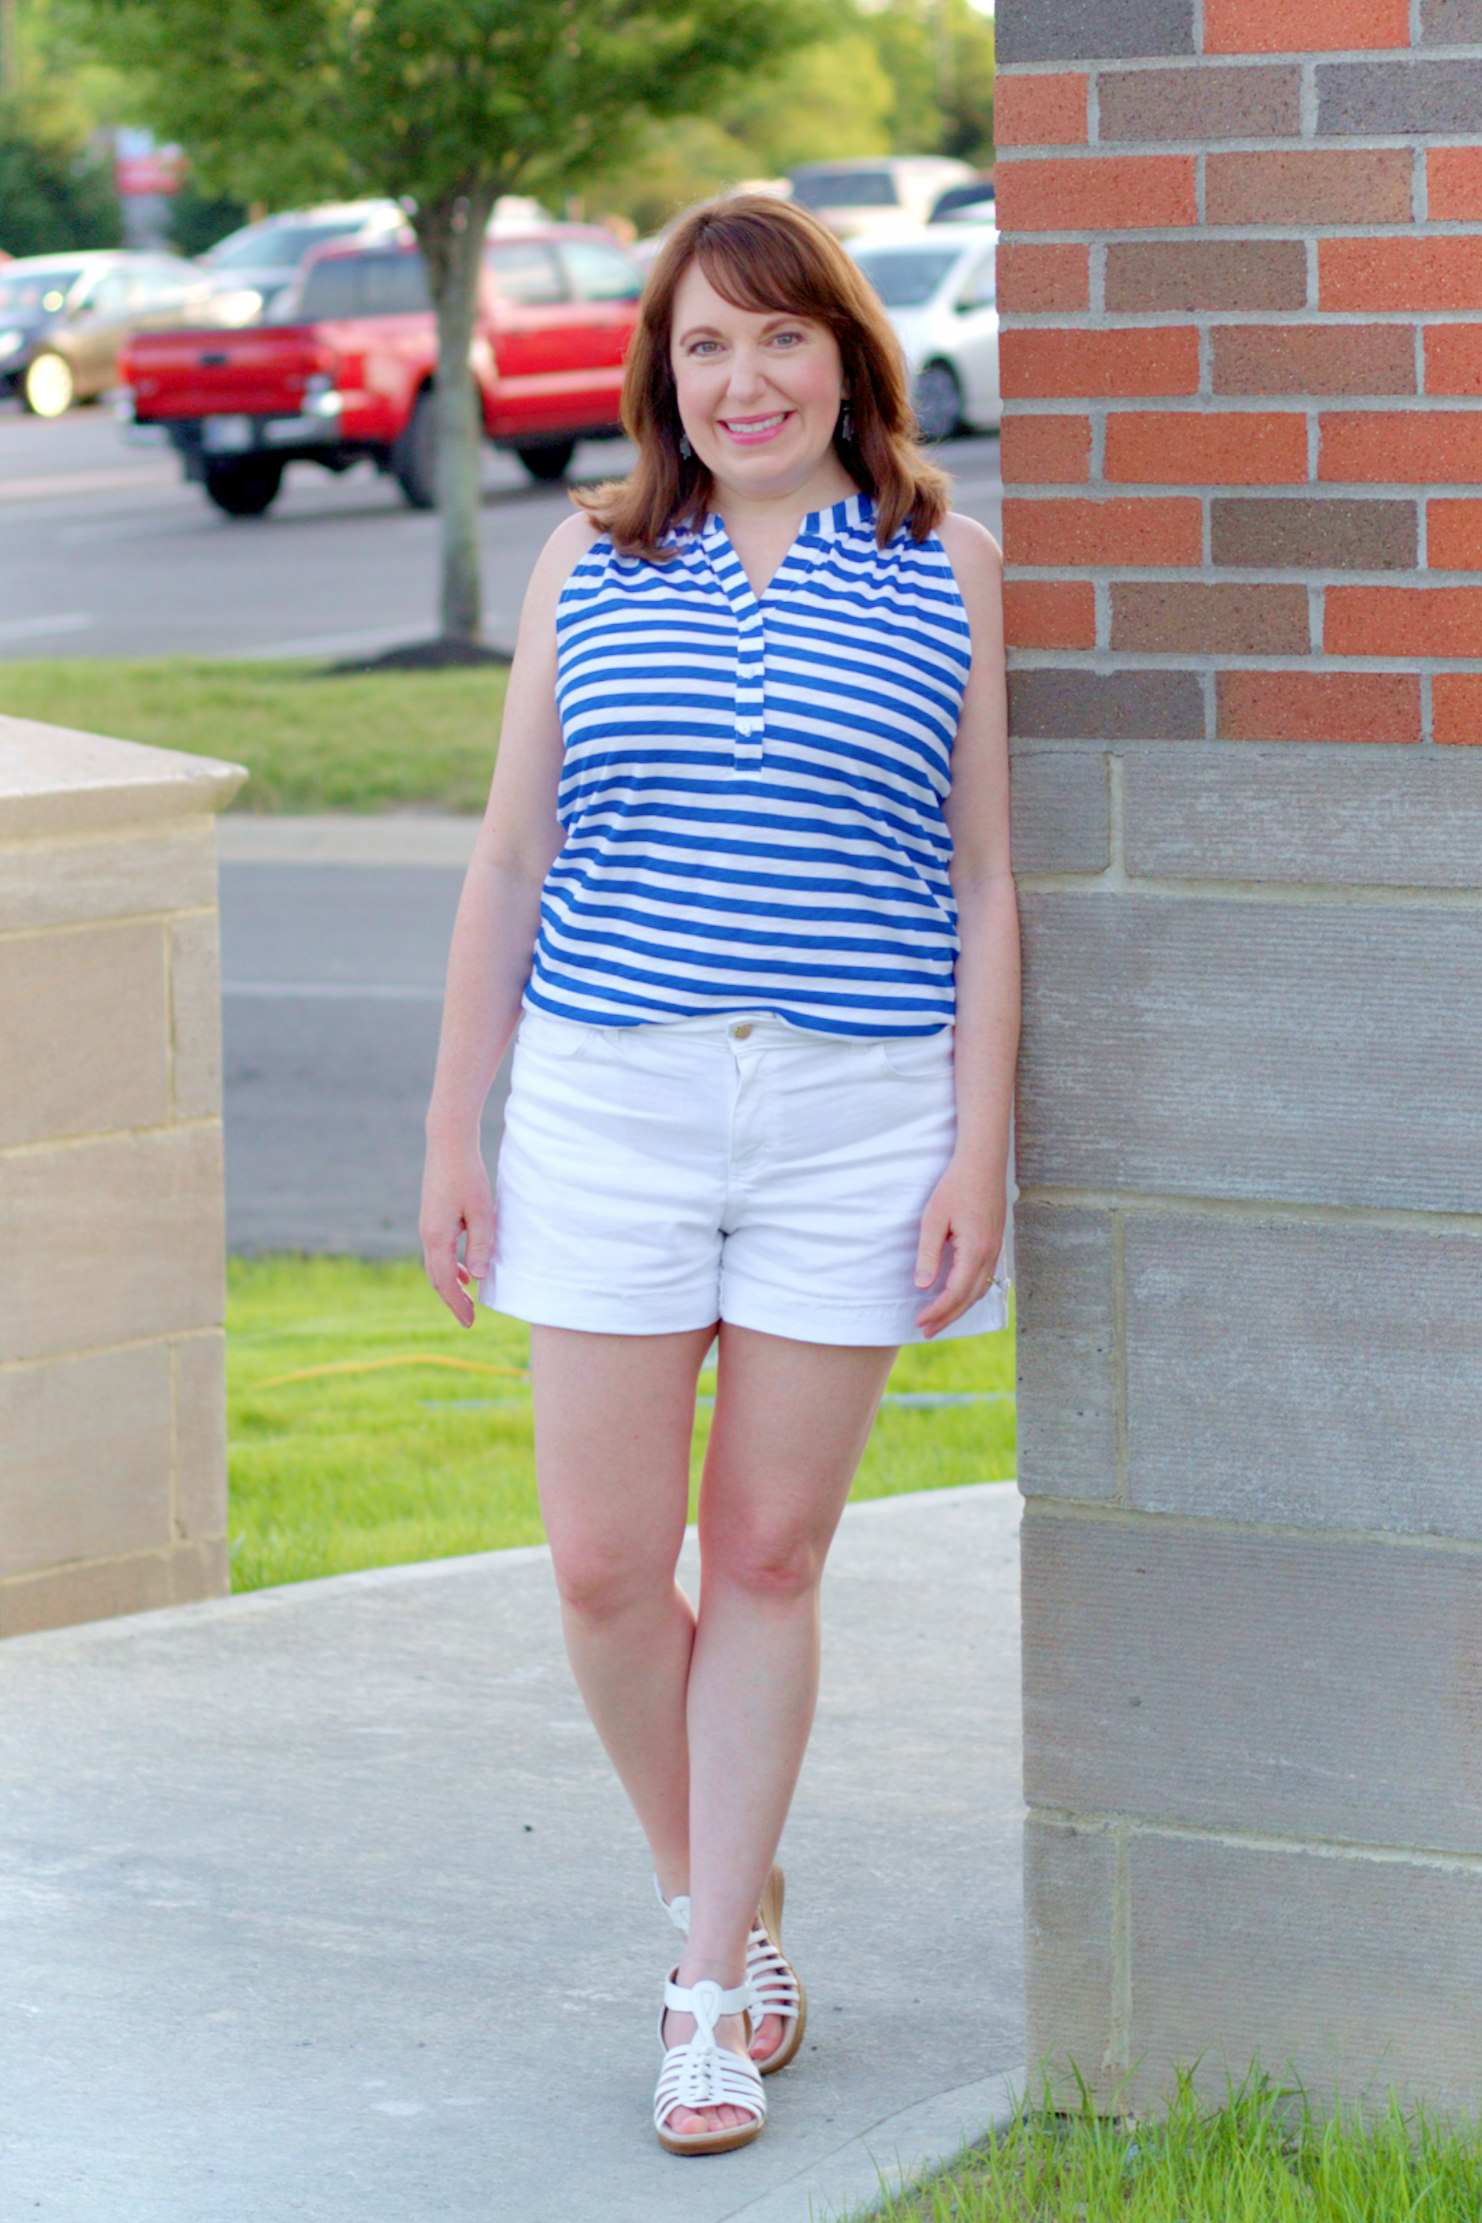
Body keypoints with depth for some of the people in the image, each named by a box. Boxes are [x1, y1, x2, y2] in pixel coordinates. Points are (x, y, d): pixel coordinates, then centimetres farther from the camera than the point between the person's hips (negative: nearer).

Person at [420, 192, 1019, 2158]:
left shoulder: (948, 574, 2)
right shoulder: (590, 570, 7)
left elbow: (985, 883, 2)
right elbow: (509, 864, 9)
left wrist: (979, 1153, -5)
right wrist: (452, 1133, 6)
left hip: (859, 1115, -1)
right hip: (613, 1109, 2)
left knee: (768, 1557, 4)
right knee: (607, 1568, 0)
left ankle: (713, 1987, 14)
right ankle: (726, 1900, 24)